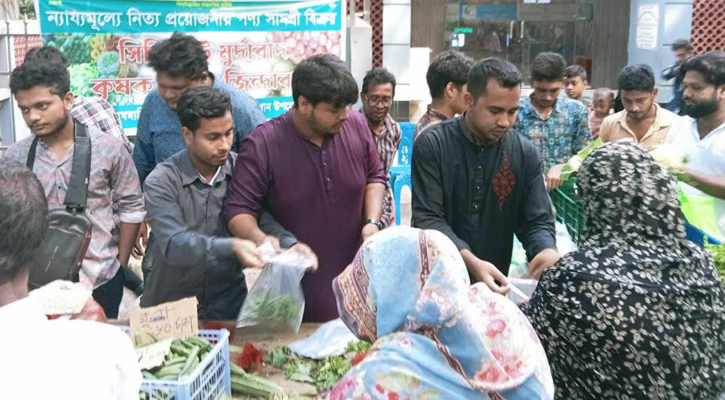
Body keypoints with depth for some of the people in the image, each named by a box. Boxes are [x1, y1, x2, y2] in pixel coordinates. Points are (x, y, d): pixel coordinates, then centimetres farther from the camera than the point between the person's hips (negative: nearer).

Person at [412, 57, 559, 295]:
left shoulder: (525, 154, -4)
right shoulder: (432, 145, -13)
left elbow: (536, 220, -3)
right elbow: (427, 218, -18)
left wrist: (547, 249, -26)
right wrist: (470, 262, -32)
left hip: (494, 283, 3)